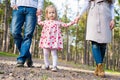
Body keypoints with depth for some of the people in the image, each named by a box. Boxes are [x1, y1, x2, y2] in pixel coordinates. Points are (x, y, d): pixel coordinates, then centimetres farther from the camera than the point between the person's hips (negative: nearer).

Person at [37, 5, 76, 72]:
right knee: (46, 54, 3)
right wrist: (39, 15, 29)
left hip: (54, 40, -3)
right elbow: (39, 22, 32)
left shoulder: (58, 22, 12)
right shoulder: (45, 22, 18)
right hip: (46, 40, 3)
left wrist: (73, 22, 4)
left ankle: (54, 66, -11)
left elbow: (66, 25, 11)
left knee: (54, 53, -8)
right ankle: (47, 65, 15)